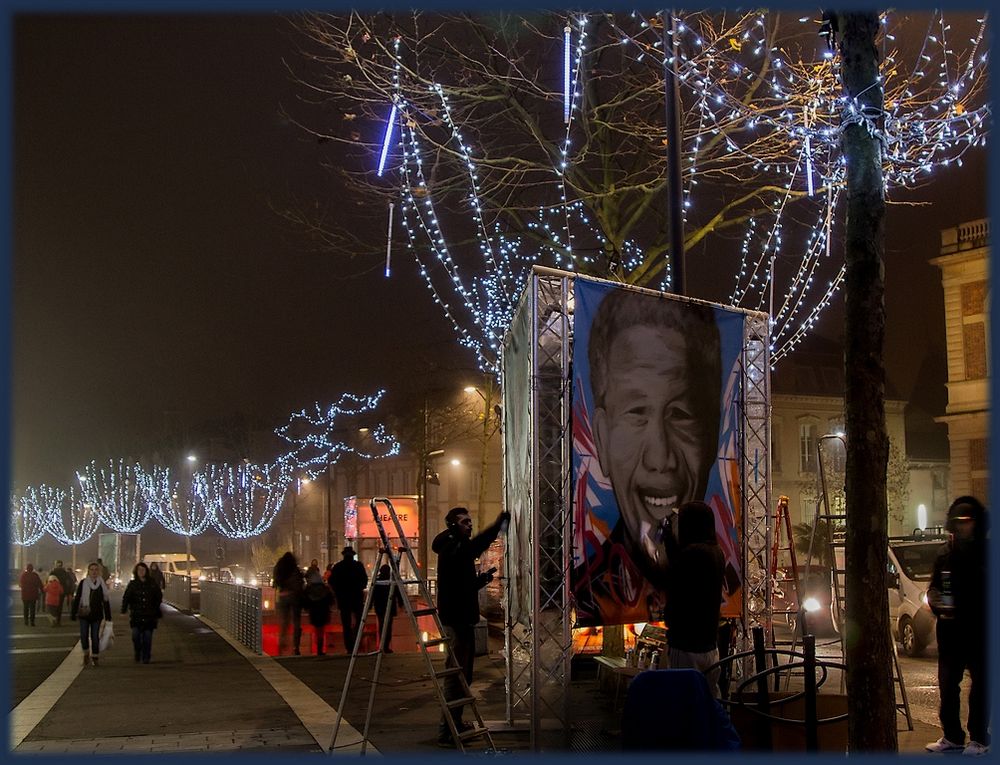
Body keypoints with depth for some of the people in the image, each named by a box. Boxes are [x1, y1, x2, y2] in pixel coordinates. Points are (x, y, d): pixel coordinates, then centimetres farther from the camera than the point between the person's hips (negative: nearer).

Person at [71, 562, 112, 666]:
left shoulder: (102, 584, 3)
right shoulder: (83, 583, 0)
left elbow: (106, 601, 5)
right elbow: (77, 599, 2)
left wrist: (108, 616, 2)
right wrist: (73, 614, -2)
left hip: (97, 615, 0)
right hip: (84, 614, 0)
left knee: (95, 636, 1)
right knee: (84, 636, -5)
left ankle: (94, 657, 14)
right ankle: (86, 654, 20)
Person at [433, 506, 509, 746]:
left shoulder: (460, 550, 18)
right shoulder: (450, 549, -13)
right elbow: (474, 546, -34)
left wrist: (481, 580, 7)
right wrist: (497, 524, -33)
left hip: (463, 619, 10)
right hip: (455, 620, -10)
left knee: (463, 674, 17)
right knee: (456, 674, -11)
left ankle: (456, 722, 27)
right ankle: (446, 731, -11)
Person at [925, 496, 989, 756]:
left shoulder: (986, 552, -4)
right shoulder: (945, 552, 8)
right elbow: (935, 586, 14)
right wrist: (934, 599, -6)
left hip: (979, 628, -4)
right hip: (950, 627, 4)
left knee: (980, 682, 3)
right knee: (947, 682, 7)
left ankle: (979, 739, 11)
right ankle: (952, 736, 17)